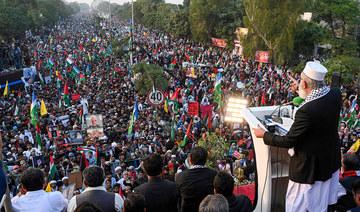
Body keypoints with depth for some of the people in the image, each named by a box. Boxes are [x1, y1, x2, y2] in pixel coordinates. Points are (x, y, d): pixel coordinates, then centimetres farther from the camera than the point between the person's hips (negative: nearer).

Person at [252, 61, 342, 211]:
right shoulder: (335, 94, -12)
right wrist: (302, 91, 23)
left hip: (308, 166, -8)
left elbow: (288, 141, -23)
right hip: (331, 160, 8)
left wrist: (264, 135, -8)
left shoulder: (306, 111, -34)